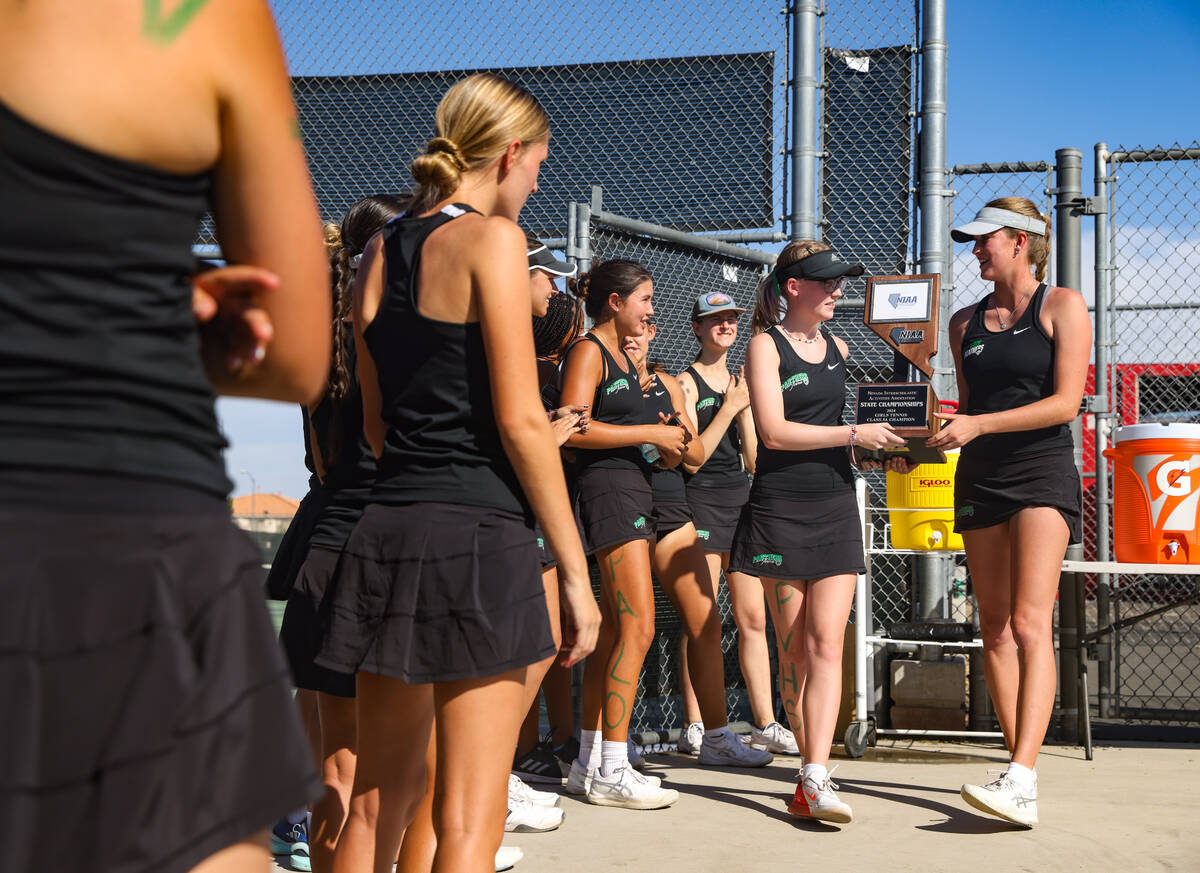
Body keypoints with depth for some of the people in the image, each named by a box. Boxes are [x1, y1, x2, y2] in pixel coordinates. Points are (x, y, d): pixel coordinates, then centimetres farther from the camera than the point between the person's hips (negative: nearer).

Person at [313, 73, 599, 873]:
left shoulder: (381, 251, 15)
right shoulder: (491, 237, -7)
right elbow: (521, 421, -12)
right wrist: (576, 572, -8)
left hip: (387, 531, 7)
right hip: (476, 538, -7)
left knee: (377, 800, 15)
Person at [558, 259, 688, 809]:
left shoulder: (621, 357, 22)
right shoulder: (588, 352, -8)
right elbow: (574, 429, -19)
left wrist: (662, 451, 11)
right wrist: (651, 433, -15)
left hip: (629, 488, 10)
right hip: (606, 487, -10)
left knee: (613, 631, 9)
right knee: (638, 627, -14)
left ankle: (590, 763, 14)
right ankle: (611, 771, -12)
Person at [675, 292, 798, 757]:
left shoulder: (741, 382, 16)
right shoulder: (686, 382, -2)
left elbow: (753, 459, 11)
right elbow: (691, 459, -11)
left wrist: (745, 409, -3)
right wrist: (729, 407, -12)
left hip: (742, 498, 6)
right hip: (702, 498, -6)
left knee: (753, 618, 6)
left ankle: (765, 723, 10)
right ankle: (694, 727, 0)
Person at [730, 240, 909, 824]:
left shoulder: (838, 348, 15)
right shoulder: (765, 346, -2)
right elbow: (775, 430, -14)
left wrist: (877, 455, 10)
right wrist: (855, 435, -16)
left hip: (835, 510, 4)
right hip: (779, 510, -4)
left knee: (826, 643, -9)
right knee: (794, 649, 3)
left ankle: (817, 777, -14)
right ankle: (813, 769, 15)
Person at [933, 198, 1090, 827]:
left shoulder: (1062, 305, -1)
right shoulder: (965, 322, 15)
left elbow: (1065, 402, -9)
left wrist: (979, 425, -17)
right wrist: (920, 443, 5)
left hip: (1042, 473, -6)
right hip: (980, 479, 6)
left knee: (1029, 623, -17)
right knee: (994, 627, 4)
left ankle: (1022, 782, -24)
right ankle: (1019, 760, 13)